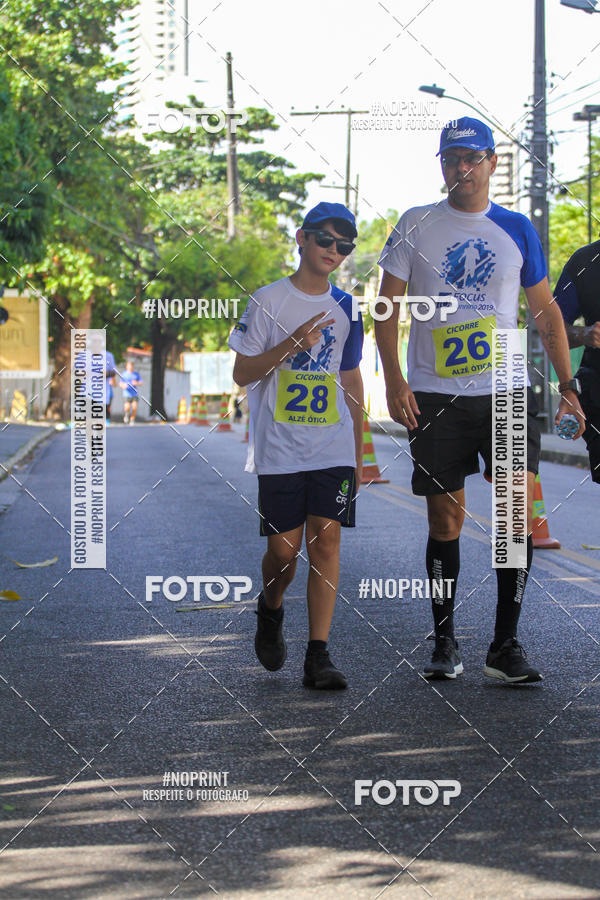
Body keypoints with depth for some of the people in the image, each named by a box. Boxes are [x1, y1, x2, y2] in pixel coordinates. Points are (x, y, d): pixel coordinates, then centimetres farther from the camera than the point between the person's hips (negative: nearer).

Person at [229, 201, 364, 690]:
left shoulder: (345, 308, 11)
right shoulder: (268, 301, -1)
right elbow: (242, 373, -2)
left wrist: (358, 453, 17)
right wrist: (292, 344, -17)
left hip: (333, 449, 3)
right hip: (280, 450, -2)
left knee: (326, 540, -7)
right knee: (284, 549, -1)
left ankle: (318, 656, -6)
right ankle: (271, 610, 32)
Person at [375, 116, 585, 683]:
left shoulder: (517, 230, 7)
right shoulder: (415, 226, 4)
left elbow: (545, 311, 13)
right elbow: (388, 307, 3)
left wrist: (567, 385, 6)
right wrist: (394, 381, -8)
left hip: (505, 392, 1)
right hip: (434, 396, 0)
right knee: (445, 519, 3)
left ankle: (505, 646, -4)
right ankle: (444, 643, 14)